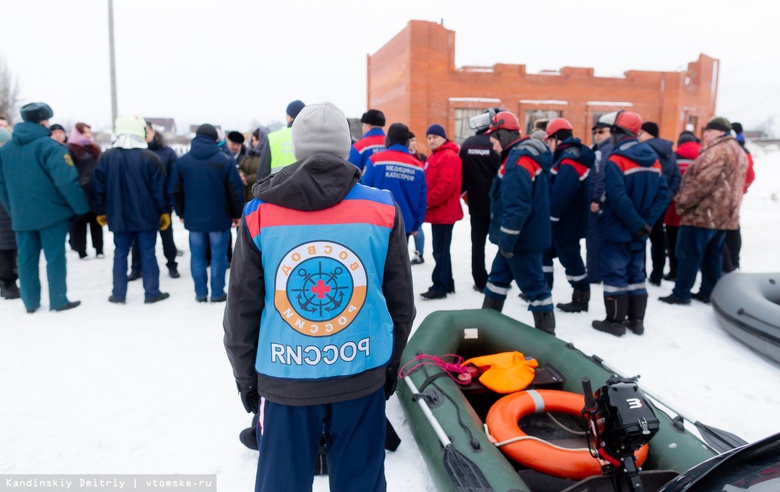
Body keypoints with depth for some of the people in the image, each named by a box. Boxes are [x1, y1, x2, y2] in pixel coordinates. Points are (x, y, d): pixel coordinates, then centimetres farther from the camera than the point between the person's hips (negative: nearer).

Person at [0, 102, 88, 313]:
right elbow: (66, 180, -21)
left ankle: (30, 302, 20)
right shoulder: (48, 145, -13)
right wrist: (81, 207, -12)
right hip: (51, 212, -6)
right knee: (55, 257, 2)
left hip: (21, 215, 6)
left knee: (26, 259, 12)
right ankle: (59, 301, 7)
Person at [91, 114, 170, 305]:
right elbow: (160, 189, -9)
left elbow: (98, 188, 3)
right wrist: (165, 211, 2)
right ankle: (152, 293, 10)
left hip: (118, 217, 3)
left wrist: (101, 212, 15)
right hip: (146, 216, -2)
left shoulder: (106, 157, -1)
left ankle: (118, 294, 17)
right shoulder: (150, 158, -10)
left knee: (120, 253, 12)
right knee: (148, 254, 4)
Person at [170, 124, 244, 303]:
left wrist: (181, 213, 15)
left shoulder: (182, 161, 1)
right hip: (219, 217, -2)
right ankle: (217, 293, 10)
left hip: (193, 218, 3)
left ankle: (200, 293, 15)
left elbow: (174, 190, 3)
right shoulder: (225, 160, -7)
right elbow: (236, 190, -8)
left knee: (197, 256, 11)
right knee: (218, 256, 5)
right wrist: (237, 214, 3)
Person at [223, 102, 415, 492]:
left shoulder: (259, 214, -7)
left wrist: (245, 376, 13)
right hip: (363, 374, 1)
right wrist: (391, 363, 17)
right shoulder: (383, 209, -5)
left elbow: (242, 307, -1)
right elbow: (401, 301, 2)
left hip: (284, 376, 0)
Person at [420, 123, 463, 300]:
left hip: (444, 212, -10)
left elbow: (446, 186, -23)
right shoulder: (433, 157, 19)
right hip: (438, 212, 10)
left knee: (440, 251, -6)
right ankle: (447, 284, 22)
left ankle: (439, 287, 1)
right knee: (441, 250, 14)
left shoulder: (450, 157, -13)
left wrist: (427, 202, -18)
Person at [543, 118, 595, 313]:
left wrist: (550, 216, -18)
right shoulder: (570, 155, 11)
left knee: (569, 257, 1)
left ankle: (581, 298, 15)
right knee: (546, 251, 17)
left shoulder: (569, 161, -23)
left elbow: (561, 194, -29)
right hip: (562, 219, 10)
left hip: (566, 221, -10)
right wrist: (550, 216, 15)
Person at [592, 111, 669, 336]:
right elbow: (663, 195, 4)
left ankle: (615, 321, 9)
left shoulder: (616, 160, -16)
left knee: (615, 274, 2)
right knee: (636, 273, 16)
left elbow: (618, 199, -26)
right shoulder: (653, 158, 7)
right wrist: (645, 223, -2)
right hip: (639, 231, 7)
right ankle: (636, 320, 22)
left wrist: (636, 224, -17)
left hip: (618, 230, -7)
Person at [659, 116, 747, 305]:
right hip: (722, 215, 10)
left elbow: (702, 181, -24)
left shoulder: (717, 150, -16)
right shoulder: (738, 152, 18)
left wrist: (682, 202, -15)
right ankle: (708, 292, 19)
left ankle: (681, 293, 0)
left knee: (688, 254, -4)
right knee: (712, 255, 14)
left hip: (702, 213, -10)